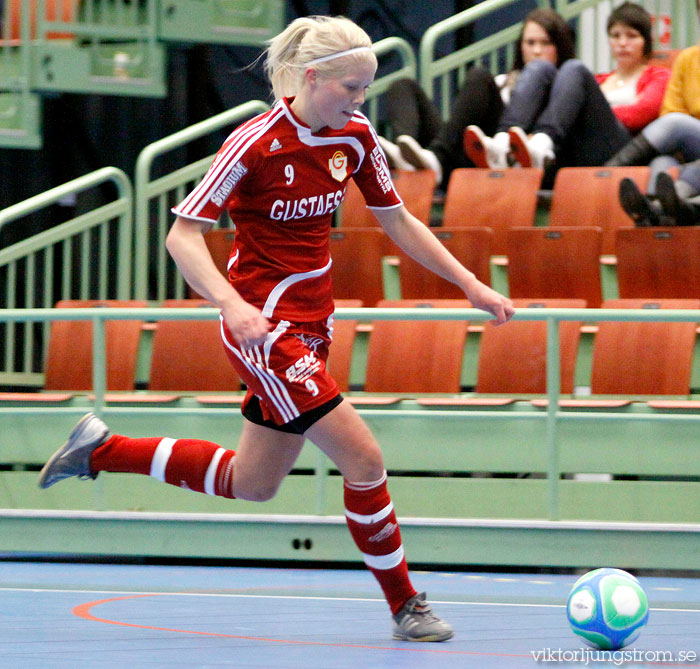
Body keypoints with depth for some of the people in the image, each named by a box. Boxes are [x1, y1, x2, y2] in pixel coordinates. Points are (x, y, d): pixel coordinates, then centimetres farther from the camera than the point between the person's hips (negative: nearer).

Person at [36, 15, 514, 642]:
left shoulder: (356, 135, 1)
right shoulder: (256, 142, -19)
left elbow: (398, 222, 13)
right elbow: (182, 234, -18)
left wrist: (470, 284, 6)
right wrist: (231, 303, -33)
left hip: (310, 323, 8)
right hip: (264, 324, -8)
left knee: (252, 483, 16)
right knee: (363, 458, -13)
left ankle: (100, 449, 29)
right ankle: (404, 604, 3)